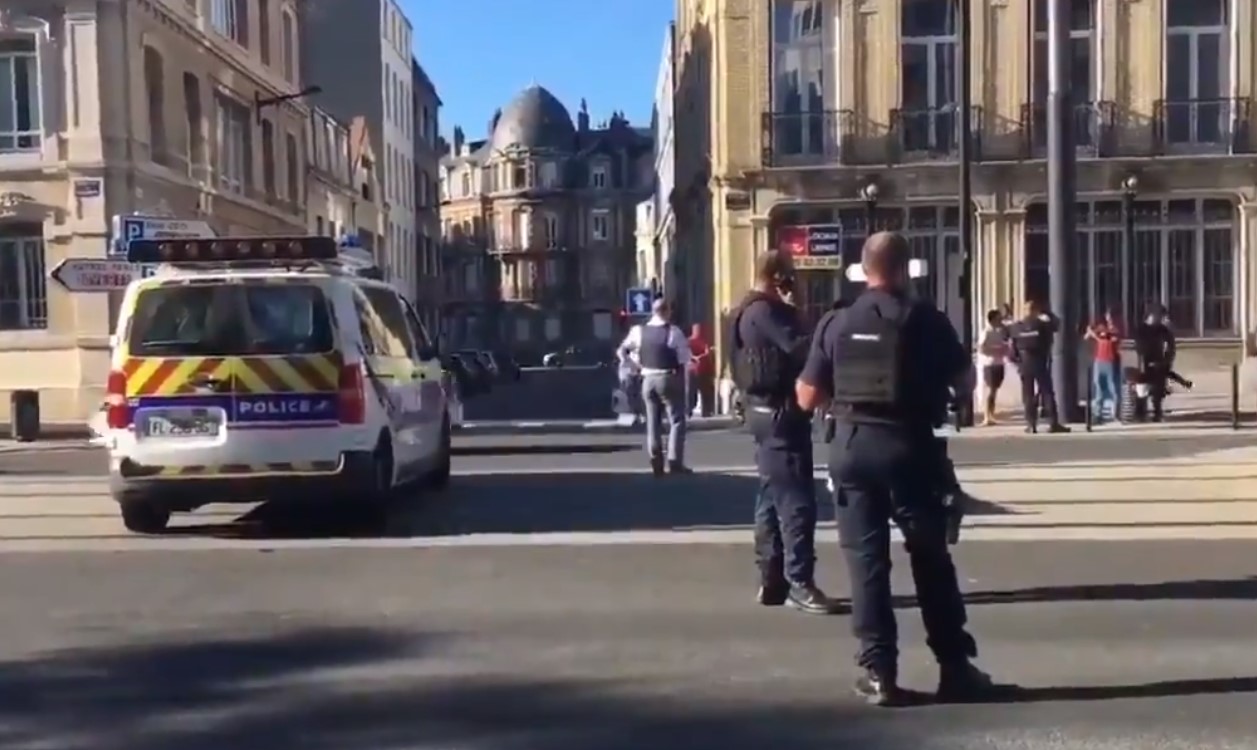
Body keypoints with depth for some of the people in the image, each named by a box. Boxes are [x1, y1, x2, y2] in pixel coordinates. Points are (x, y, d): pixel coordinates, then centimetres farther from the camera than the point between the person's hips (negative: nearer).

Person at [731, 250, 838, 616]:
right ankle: (800, 583, -10)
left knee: (773, 498, 11)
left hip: (766, 410, 11)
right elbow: (799, 348, -24)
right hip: (779, 412, -11)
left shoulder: (751, 311, 18)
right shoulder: (766, 311, -15)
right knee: (796, 500, -11)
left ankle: (772, 581, 16)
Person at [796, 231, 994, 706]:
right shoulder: (926, 319, -3)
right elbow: (965, 383, 1)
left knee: (865, 558, 7)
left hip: (852, 445, 1)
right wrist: (942, 397, 22)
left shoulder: (836, 323, 2)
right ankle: (955, 667, 17)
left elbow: (808, 397, 2)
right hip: (910, 445, -1)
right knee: (930, 557, 10)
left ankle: (878, 672, 7)